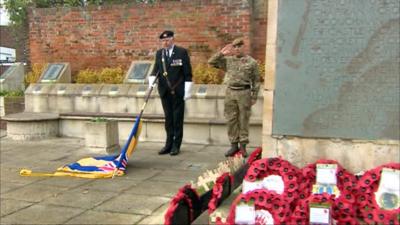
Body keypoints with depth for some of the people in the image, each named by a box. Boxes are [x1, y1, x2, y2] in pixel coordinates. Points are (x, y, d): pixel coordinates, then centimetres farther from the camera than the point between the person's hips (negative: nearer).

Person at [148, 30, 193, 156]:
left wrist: (187, 91, -8)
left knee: (177, 119, 3)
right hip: (165, 92, 4)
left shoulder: (182, 52, -5)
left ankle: (176, 146, 11)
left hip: (178, 92, -4)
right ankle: (169, 144, 19)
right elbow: (156, 69, 10)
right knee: (168, 118, 10)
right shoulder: (159, 53, 9)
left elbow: (188, 73, -5)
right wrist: (151, 81, -11)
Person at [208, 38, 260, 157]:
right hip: (230, 92, 3)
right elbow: (211, 62, 6)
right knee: (231, 120, 5)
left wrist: (254, 97, 0)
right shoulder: (228, 60, 8)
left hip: (244, 93, -2)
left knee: (243, 120, 3)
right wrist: (221, 53, -5)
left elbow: (256, 81, 3)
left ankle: (243, 145, 11)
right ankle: (234, 144, 15)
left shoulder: (252, 62, 2)